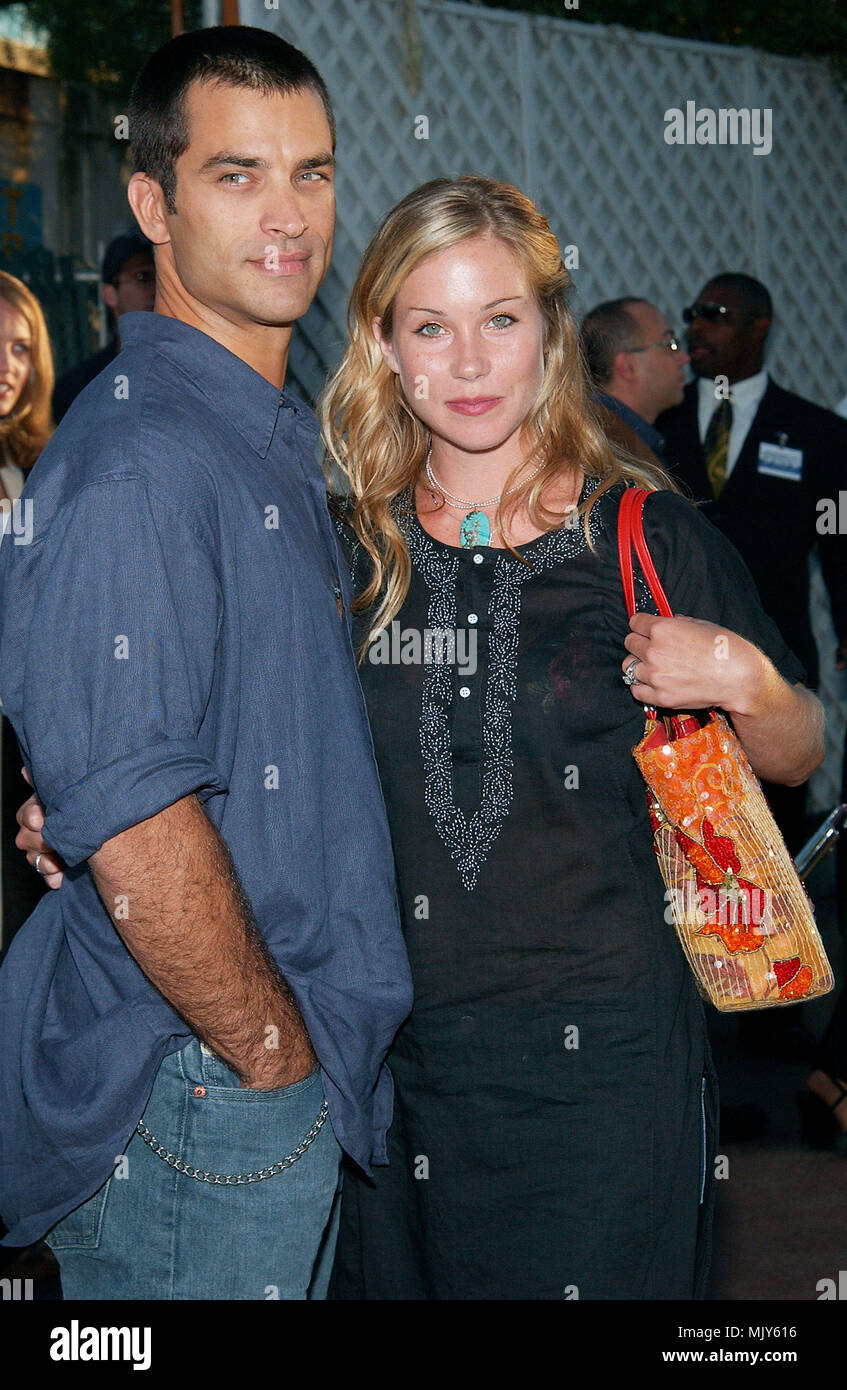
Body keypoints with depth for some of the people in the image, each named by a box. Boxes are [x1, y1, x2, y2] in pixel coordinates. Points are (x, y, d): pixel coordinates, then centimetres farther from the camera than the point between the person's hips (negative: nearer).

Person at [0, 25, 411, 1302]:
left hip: (296, 1071, 9)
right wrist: (273, 1054, -14)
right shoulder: (139, 463, -20)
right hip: (194, 1102, -9)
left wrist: (310, 1048, 13)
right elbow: (135, 835, -26)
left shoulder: (278, 434, 12)